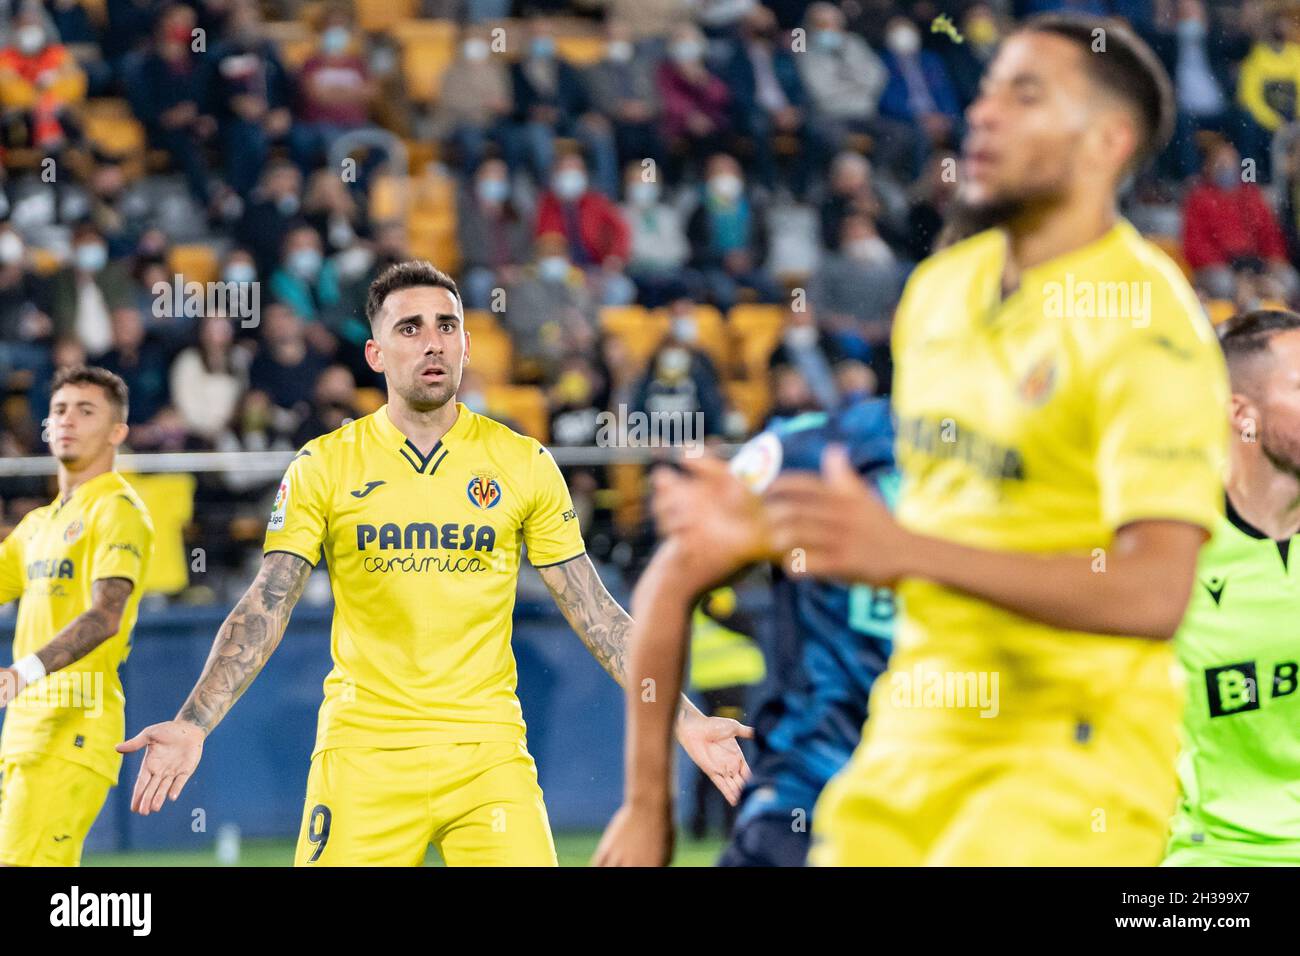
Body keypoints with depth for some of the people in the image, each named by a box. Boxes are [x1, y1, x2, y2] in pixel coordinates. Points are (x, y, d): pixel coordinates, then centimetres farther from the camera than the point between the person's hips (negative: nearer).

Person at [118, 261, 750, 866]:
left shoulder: (525, 464, 5)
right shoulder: (322, 466, 2)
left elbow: (594, 612, 8)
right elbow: (263, 612, -1)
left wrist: (685, 720, 1)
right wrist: (193, 725, -14)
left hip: (488, 752, 1)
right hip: (362, 751, -1)